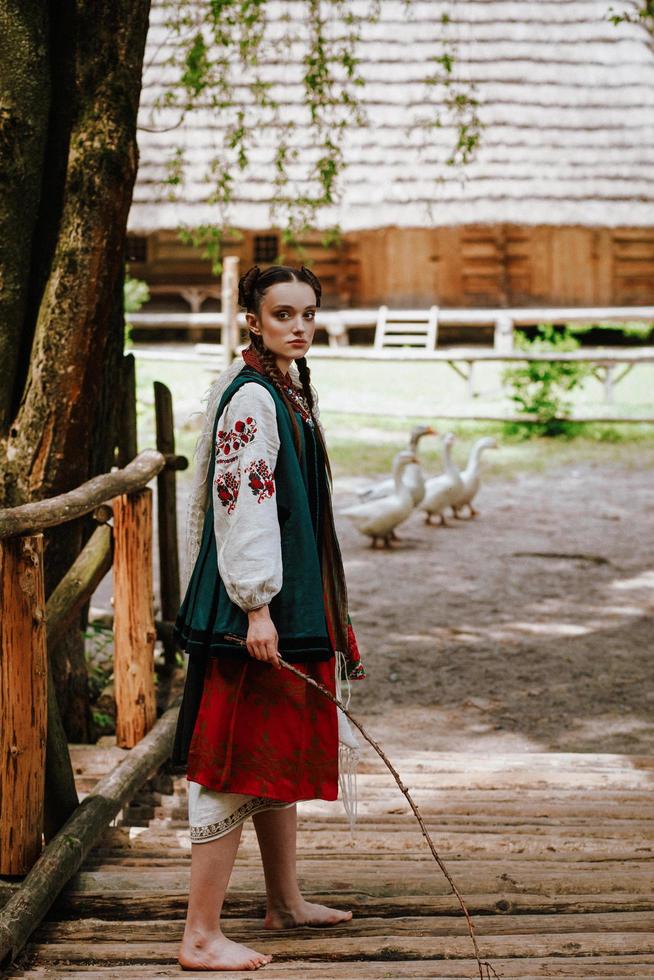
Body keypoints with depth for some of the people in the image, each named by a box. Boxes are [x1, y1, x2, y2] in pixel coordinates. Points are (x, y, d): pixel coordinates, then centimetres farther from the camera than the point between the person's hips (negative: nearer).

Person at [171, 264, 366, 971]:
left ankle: (285, 901, 32)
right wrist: (256, 606, -26)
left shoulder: (289, 388, 14)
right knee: (238, 760, -7)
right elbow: (240, 502, -22)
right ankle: (201, 938, -2)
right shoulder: (251, 397, -16)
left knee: (282, 751, 19)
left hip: (292, 601, 10)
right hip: (254, 603, -10)